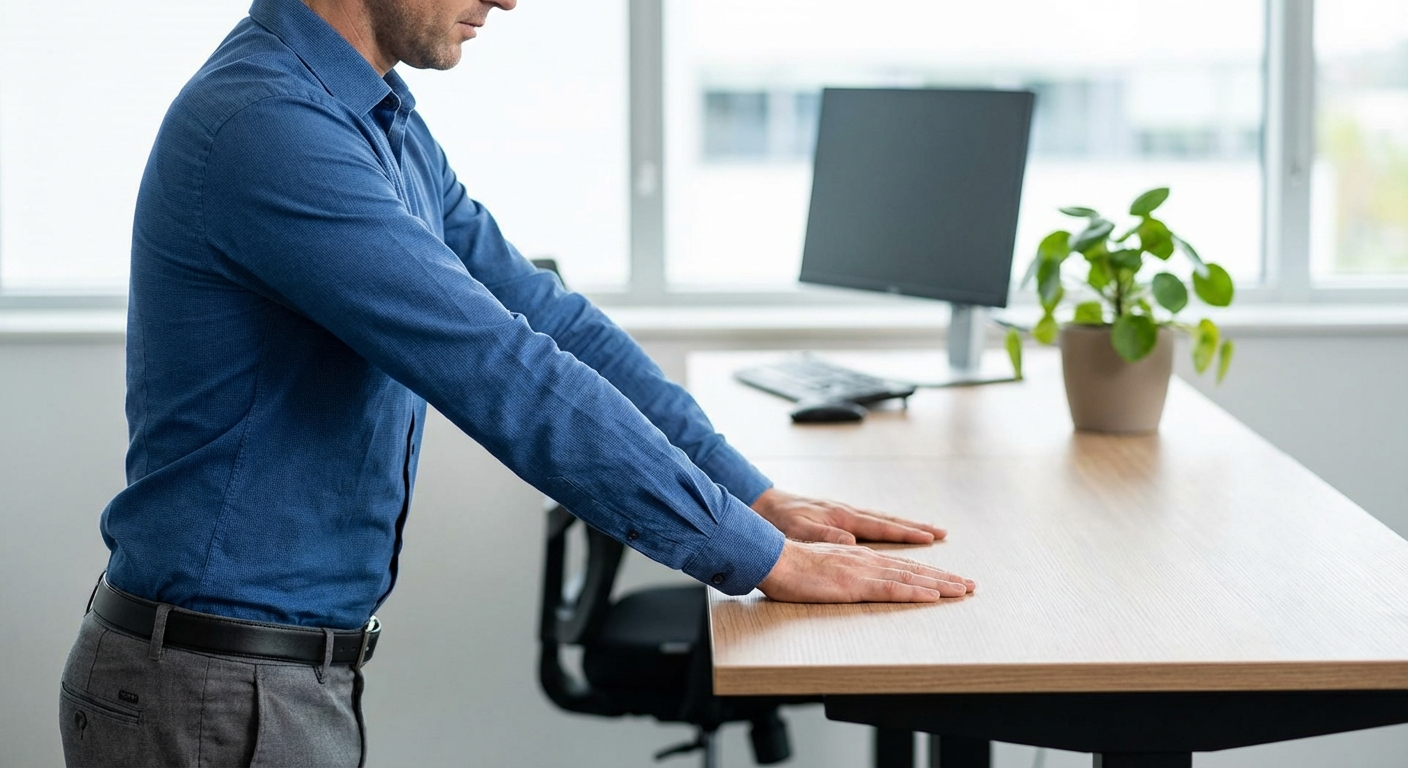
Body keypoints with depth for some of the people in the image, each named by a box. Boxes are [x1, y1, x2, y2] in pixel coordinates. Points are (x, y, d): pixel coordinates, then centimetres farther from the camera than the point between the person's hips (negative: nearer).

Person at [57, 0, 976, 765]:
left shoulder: (382, 120, 8)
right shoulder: (270, 127, -23)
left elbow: (547, 317, 11)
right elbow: (511, 381, -25)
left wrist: (756, 496, 6)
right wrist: (768, 559, -19)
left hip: (298, 679, 9)